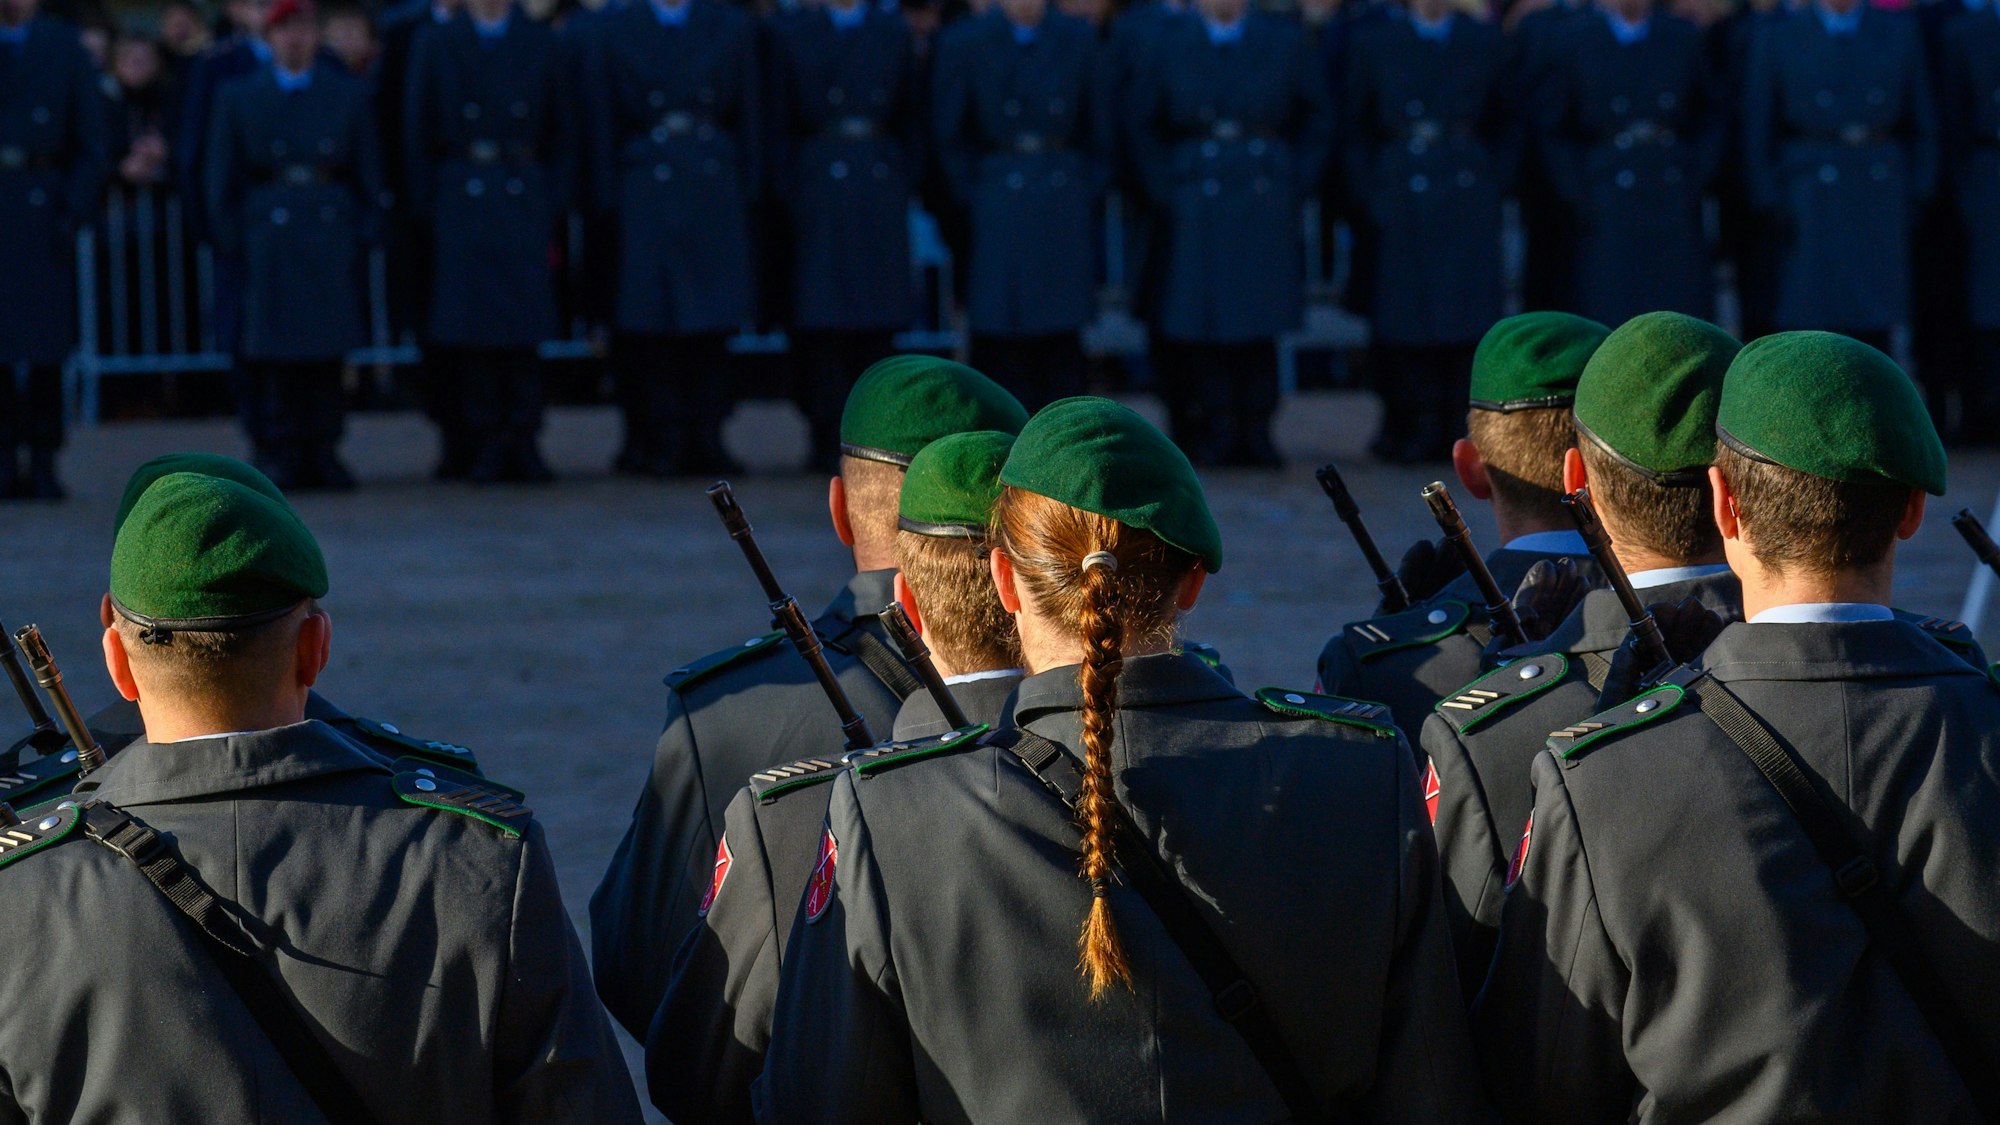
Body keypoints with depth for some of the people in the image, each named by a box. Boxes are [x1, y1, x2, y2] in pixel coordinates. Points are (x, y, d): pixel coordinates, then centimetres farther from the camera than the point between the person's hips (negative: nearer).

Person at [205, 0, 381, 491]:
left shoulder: (349, 95, 11)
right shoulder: (238, 99, 9)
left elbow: (370, 173, 13)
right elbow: (222, 180, 9)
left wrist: (367, 233, 3)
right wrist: (232, 242, 0)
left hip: (333, 232, 1)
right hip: (268, 227, -1)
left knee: (329, 348, 0)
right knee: (273, 352, -5)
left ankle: (321, 453, 6)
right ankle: (278, 453, -1)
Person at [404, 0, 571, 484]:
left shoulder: (540, 43, 10)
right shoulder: (435, 43, 6)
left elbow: (562, 132, 12)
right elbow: (417, 133, 6)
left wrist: (556, 204, 4)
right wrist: (427, 208, 0)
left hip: (525, 198, 1)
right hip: (462, 202, -1)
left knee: (526, 327, -3)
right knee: (472, 331, -4)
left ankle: (524, 440, 1)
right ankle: (486, 444, 2)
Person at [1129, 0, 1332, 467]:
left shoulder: (1283, 40, 5)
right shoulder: (1171, 47, 4)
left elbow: (1319, 114, 11)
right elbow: (1144, 126, 12)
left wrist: (1299, 181, 3)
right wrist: (1165, 191, 4)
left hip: (1267, 201, 0)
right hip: (1198, 209, 0)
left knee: (1260, 321, 0)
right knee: (1204, 327, -2)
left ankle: (1256, 432, 7)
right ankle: (1215, 432, 4)